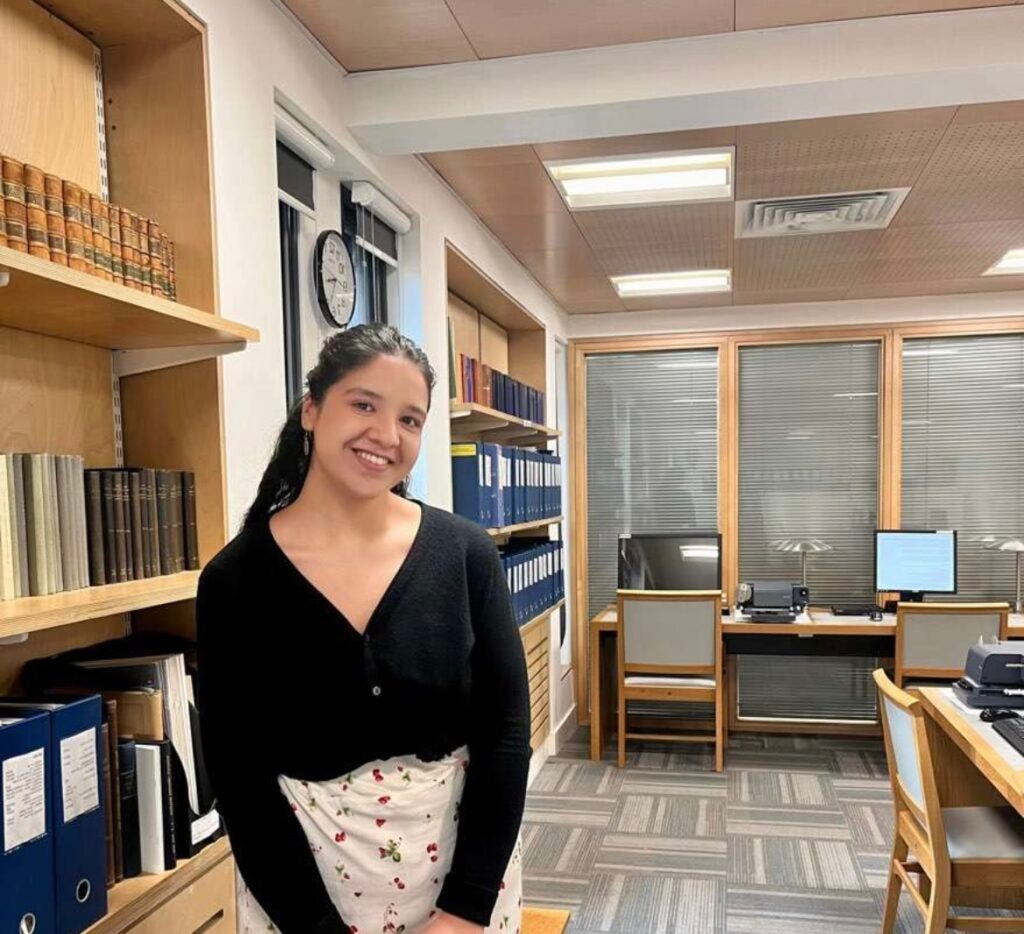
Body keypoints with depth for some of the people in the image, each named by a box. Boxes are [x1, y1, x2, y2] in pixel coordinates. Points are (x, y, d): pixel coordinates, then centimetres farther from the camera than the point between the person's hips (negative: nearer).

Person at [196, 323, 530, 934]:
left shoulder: (466, 553, -9)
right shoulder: (237, 578, -10)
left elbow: (506, 730, -9)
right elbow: (241, 774, -9)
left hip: (462, 863, 1)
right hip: (303, 875, 0)